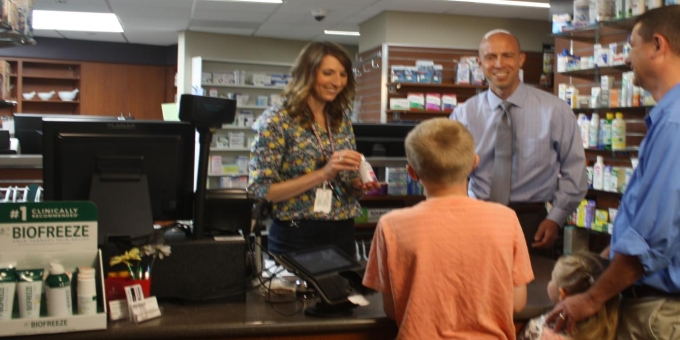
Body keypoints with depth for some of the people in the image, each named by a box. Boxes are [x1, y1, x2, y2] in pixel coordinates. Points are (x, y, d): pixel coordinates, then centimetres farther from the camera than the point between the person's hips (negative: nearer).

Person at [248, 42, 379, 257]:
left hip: (343, 234, 6)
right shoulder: (276, 120, -10)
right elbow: (262, 189, -15)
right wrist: (323, 173, -23)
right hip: (296, 237, -5)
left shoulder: (342, 121, 7)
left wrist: (358, 185, -6)